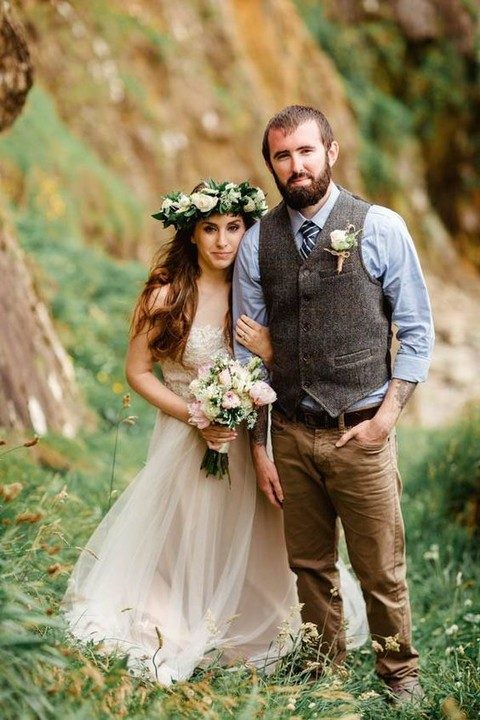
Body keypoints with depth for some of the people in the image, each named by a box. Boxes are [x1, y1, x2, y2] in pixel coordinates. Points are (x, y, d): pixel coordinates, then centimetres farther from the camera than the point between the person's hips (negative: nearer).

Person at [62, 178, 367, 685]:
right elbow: (138, 371, -6)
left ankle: (242, 638, 32)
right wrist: (195, 417, -15)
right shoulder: (168, 294, -12)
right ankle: (180, 638, 28)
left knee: (242, 545, 12)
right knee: (185, 544, 8)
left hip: (244, 442, 3)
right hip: (184, 440, -3)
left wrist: (268, 349, -17)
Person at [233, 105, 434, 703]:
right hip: (291, 434, 3)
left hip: (361, 433, -2)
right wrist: (259, 447, 4)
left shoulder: (380, 228, -4)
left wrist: (385, 418, -9)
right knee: (310, 565, 14)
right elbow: (247, 351, 6)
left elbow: (416, 331, -1)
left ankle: (400, 672, 26)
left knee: (381, 570, 5)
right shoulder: (257, 243, 3)